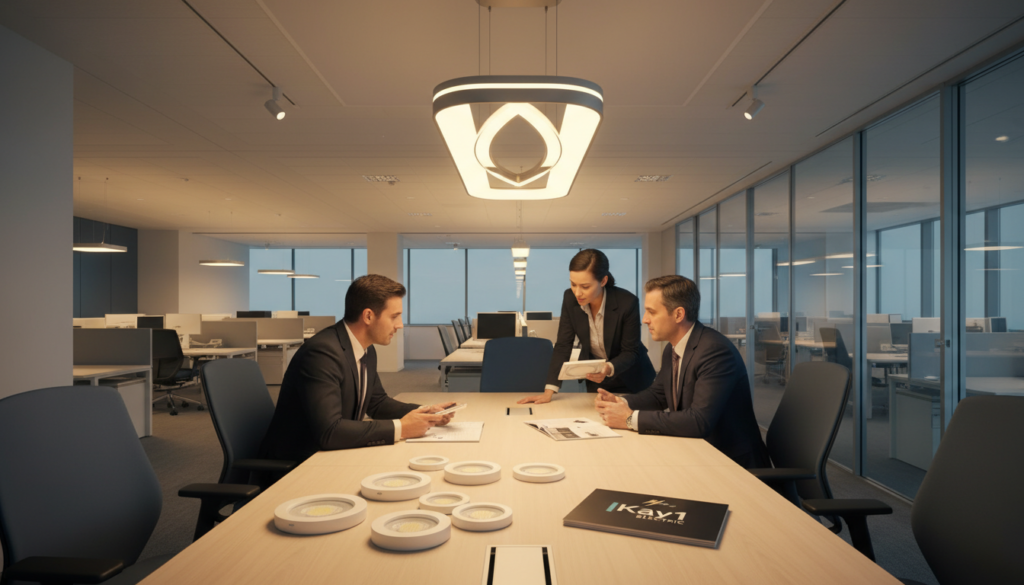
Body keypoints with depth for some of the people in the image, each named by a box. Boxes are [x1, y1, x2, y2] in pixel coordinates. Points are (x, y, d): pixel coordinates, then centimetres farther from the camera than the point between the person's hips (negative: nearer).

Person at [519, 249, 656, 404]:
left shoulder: (627, 302, -29)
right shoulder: (570, 298, -18)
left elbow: (630, 351, -19)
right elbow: (563, 345, -15)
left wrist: (609, 369, -40)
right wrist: (549, 392, -23)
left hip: (630, 379, -2)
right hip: (594, 380, 3)